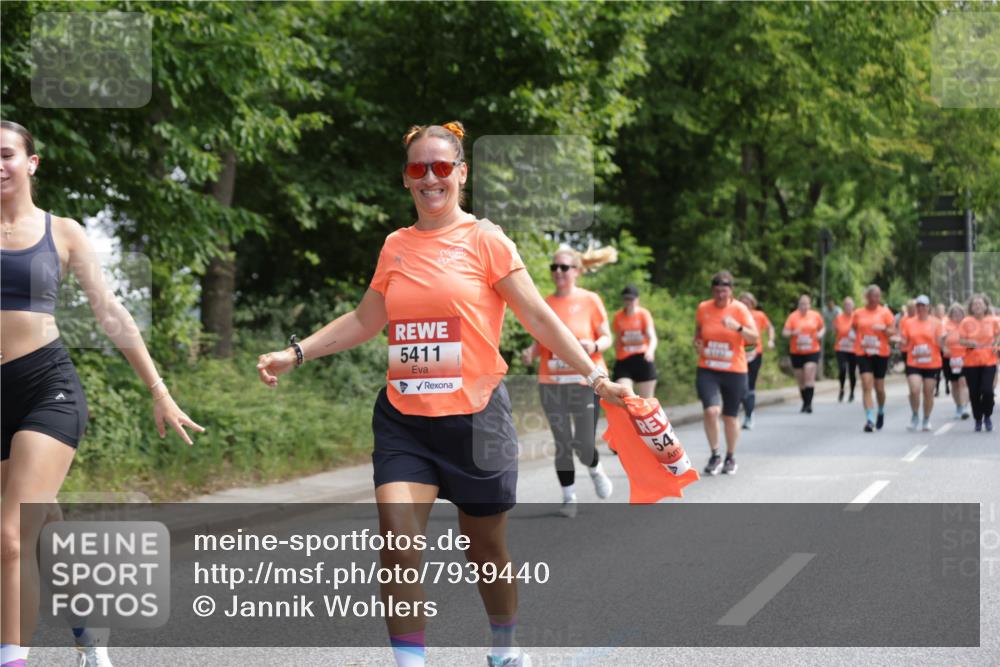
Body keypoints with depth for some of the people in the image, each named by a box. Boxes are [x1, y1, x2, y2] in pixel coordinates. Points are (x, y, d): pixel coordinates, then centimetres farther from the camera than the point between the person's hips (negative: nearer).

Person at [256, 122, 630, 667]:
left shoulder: (484, 239, -4)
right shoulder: (395, 246, 7)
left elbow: (538, 317, -3)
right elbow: (364, 321, 19)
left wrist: (594, 375, -9)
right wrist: (295, 354, 12)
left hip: (475, 417, -3)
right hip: (404, 419, 3)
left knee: (486, 548, 11)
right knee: (397, 538, -15)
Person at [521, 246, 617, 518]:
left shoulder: (590, 300, -1)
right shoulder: (545, 304, 6)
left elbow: (607, 338, 2)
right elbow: (539, 340, 14)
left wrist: (594, 346, -20)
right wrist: (531, 351, -8)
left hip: (585, 381, -2)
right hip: (551, 383, 2)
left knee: (583, 445, -4)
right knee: (563, 444, 3)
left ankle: (596, 470, 30)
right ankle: (569, 498, 15)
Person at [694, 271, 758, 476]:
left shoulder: (740, 309, -6)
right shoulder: (703, 308, 1)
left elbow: (754, 338, -12)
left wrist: (738, 327, -29)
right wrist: (697, 344, -4)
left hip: (734, 371, -1)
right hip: (707, 370, 1)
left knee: (730, 416, 9)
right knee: (710, 410, -19)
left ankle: (730, 458, 28)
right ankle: (715, 456, -3)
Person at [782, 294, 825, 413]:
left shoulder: (816, 315, 2)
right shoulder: (793, 316, -2)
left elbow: (822, 327, 18)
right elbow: (784, 332, -5)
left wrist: (821, 333, -3)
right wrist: (793, 333, -25)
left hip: (812, 351, -1)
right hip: (796, 353, 1)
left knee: (809, 377, -16)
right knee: (801, 381, 8)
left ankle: (809, 404, -17)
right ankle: (805, 403, 23)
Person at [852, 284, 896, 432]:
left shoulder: (885, 312, 1)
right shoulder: (858, 313, 5)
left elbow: (893, 332, -2)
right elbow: (854, 329, 20)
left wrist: (884, 329, -21)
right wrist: (860, 340, 6)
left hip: (881, 354, 0)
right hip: (863, 354, 0)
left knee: (879, 387, 7)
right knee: (866, 386, -11)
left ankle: (881, 412, 35)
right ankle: (870, 419, -15)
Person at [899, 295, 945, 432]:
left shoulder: (936, 323, 2)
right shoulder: (908, 323, 6)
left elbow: (941, 344, 0)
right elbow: (904, 345, 11)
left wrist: (939, 337, -20)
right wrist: (902, 341, -11)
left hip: (932, 364, 0)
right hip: (913, 364, 0)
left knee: (928, 393, 4)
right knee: (914, 390, -16)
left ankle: (926, 420, 22)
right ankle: (915, 416, 7)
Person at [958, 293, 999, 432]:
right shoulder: (966, 322, -2)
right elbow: (960, 340, 0)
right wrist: (969, 343, -20)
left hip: (989, 361, 0)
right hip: (971, 362, 0)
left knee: (987, 390, -13)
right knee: (974, 393, 3)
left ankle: (987, 416, 12)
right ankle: (978, 420, 22)